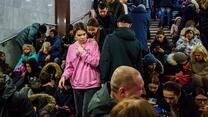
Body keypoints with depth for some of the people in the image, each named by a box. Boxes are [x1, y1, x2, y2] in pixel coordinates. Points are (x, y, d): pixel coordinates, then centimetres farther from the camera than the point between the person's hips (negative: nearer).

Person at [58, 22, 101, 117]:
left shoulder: (93, 43, -2)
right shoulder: (71, 47, 8)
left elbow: (96, 62, -9)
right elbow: (69, 66, 9)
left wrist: (83, 53, -10)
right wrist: (64, 76, -8)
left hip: (91, 84, -4)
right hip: (77, 84, 4)